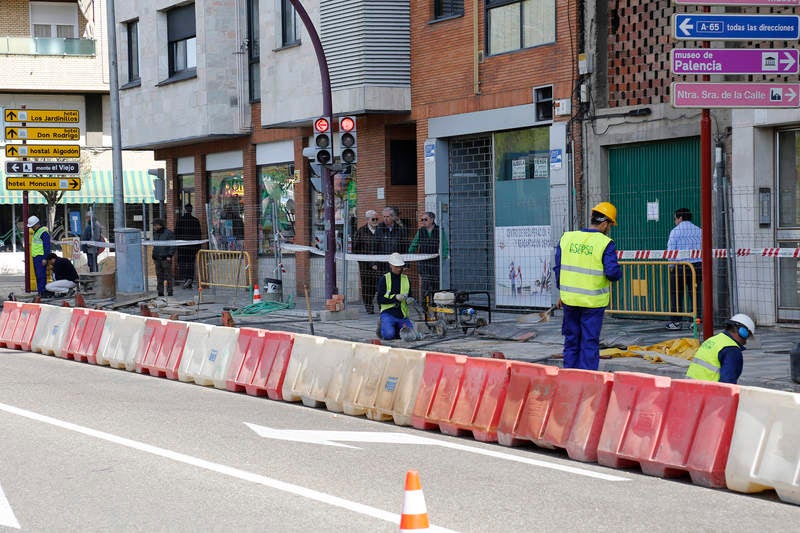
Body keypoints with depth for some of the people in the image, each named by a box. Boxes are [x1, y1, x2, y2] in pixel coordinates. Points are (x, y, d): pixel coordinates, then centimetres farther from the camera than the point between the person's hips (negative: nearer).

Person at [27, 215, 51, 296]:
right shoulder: (36, 232, 19)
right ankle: (40, 291, 13)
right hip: (36, 256, 10)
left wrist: (45, 258, -21)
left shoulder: (43, 232, -13)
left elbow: (47, 246, -17)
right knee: (38, 275, 10)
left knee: (41, 275, -12)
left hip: (41, 257, -10)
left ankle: (42, 291, -14)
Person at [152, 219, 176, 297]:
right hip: (157, 259, 6)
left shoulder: (168, 233, -4)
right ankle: (160, 292, 9)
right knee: (159, 276, 6)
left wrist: (169, 256, -13)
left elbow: (172, 246, -7)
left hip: (166, 259, -6)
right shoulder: (155, 234, 16)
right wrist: (153, 256, 16)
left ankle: (169, 292, -1)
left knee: (168, 276, -4)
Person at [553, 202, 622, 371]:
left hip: (569, 300, 4)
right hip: (593, 302, -4)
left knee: (571, 340, 16)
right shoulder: (605, 244, -11)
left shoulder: (567, 238, 3)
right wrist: (618, 273, 6)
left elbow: (558, 267, 7)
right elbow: (612, 272, -18)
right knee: (590, 342, 4)